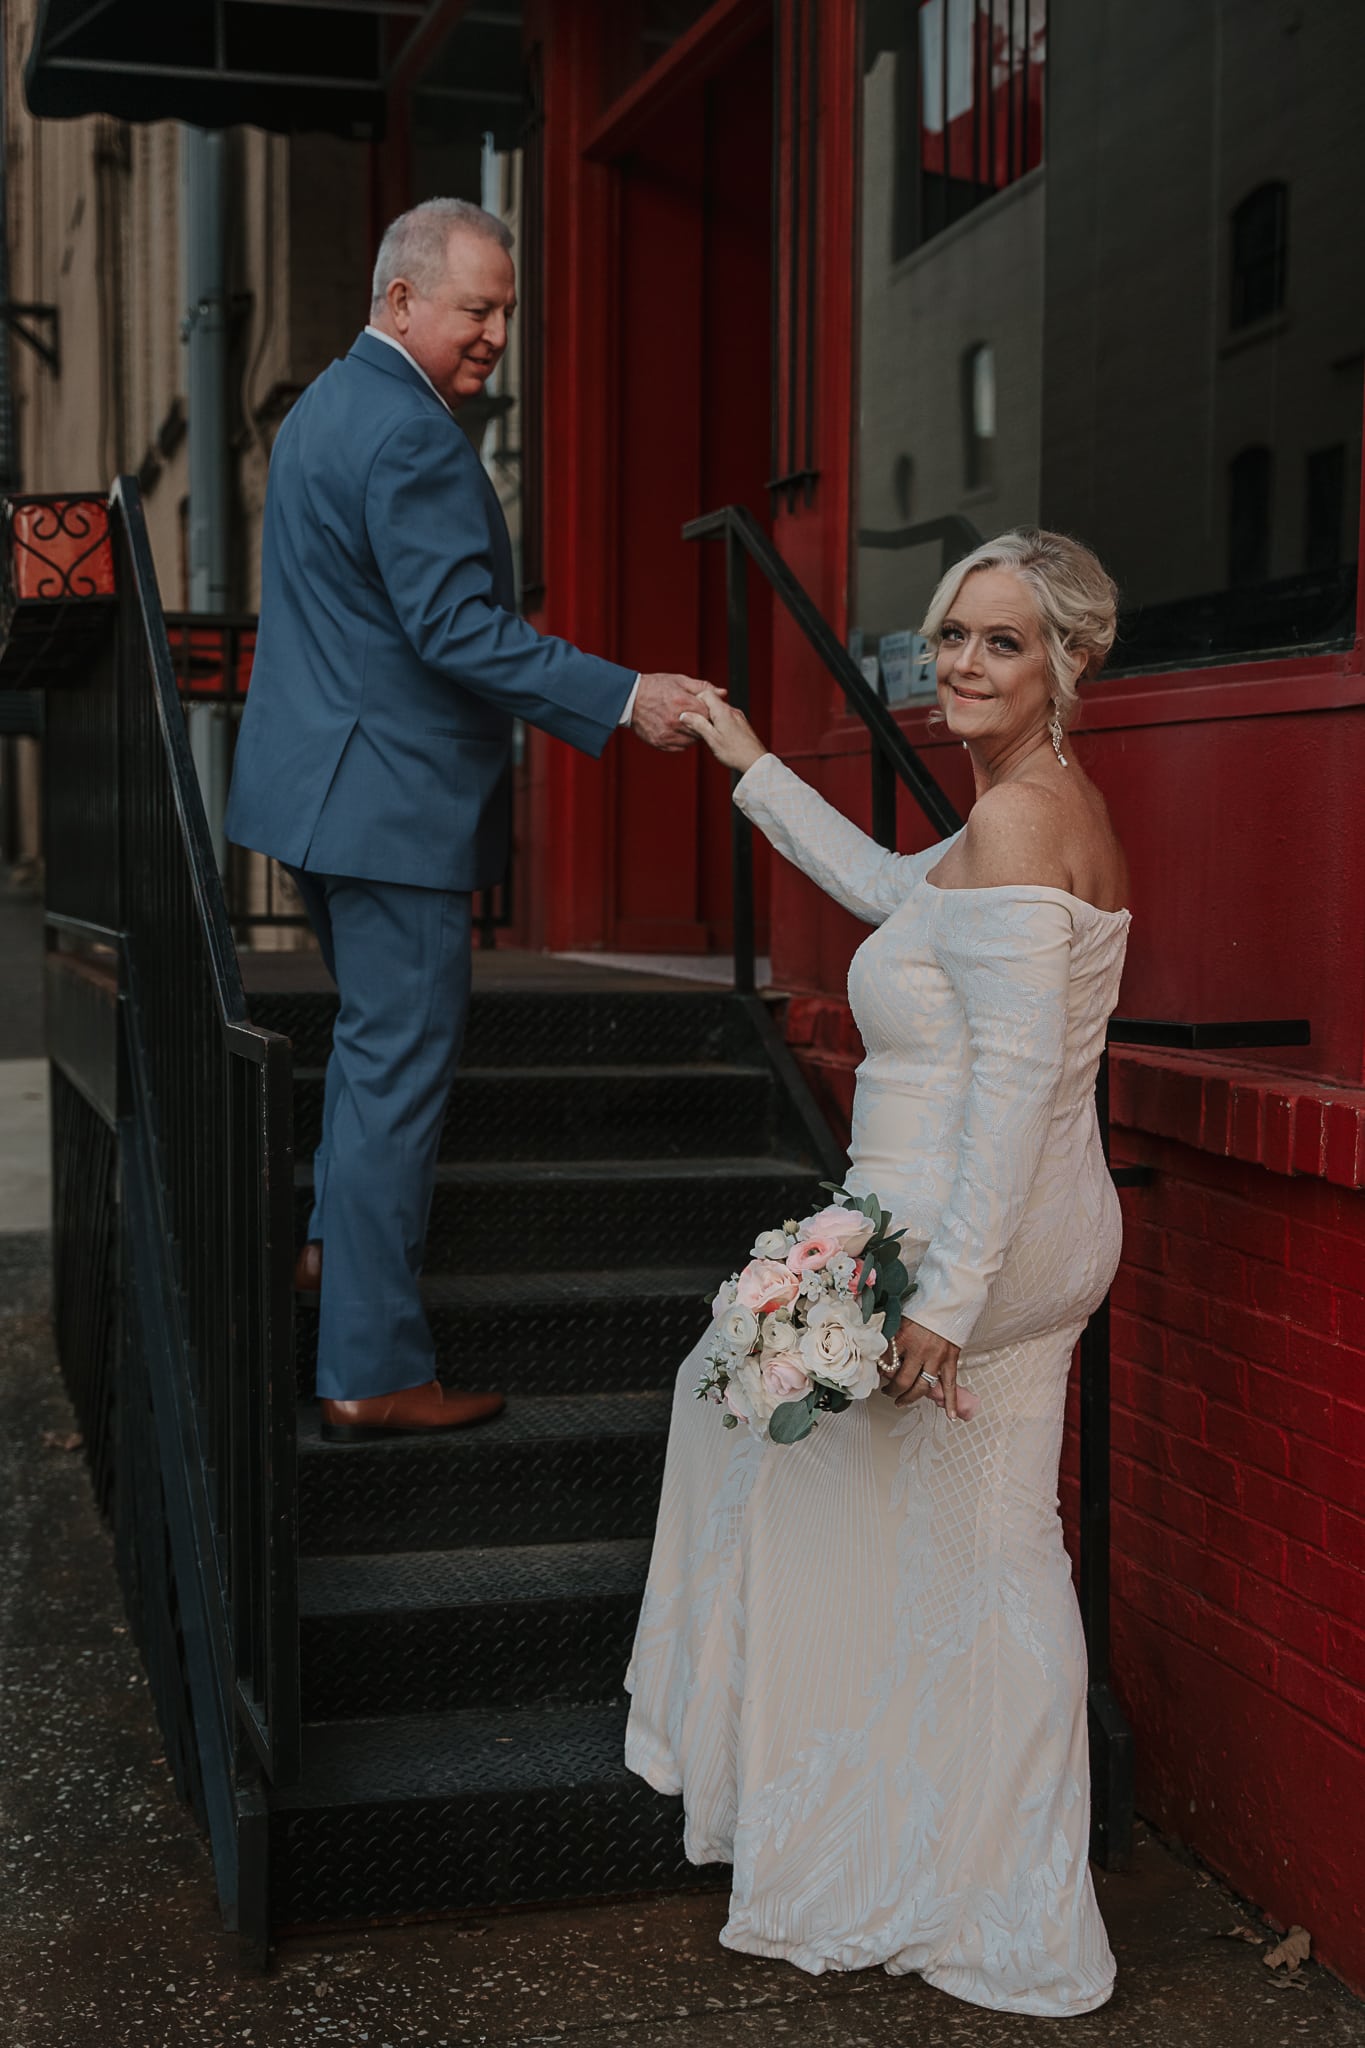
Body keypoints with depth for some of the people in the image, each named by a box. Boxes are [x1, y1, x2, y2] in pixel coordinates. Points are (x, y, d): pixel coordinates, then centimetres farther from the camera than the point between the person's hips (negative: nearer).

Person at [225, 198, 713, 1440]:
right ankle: (372, 1371, 0)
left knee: (378, 1034, 27)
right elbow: (460, 629, -25)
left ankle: (340, 1242, 42)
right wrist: (627, 699, -26)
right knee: (401, 1067, -5)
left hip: (322, 781, 11)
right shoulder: (411, 434, -18)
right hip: (392, 799, -11)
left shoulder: (328, 407, 17)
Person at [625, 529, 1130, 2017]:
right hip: (1050, 1248, 9)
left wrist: (943, 1295, -26)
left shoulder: (1013, 820, -19)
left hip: (966, 1236, -9)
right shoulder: (1057, 805, 11)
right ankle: (1016, 1920, 25)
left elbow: (1014, 1076, -25)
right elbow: (891, 891, 27)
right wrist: (752, 767, 29)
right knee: (994, 1560, 14)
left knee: (746, 1395, 14)